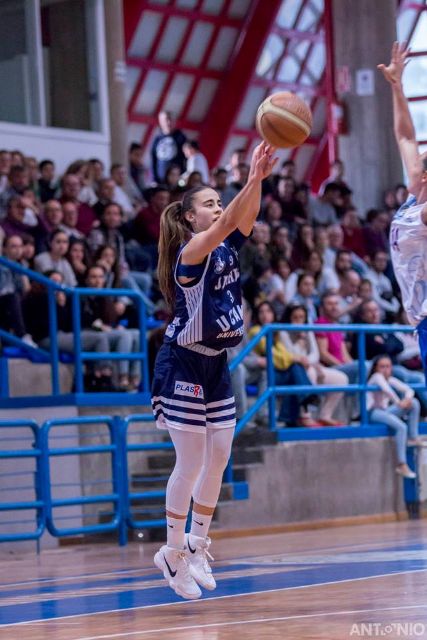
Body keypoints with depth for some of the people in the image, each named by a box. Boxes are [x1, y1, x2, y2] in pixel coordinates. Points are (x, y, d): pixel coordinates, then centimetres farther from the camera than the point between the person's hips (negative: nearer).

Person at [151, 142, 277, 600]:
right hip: (183, 368, -8)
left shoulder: (227, 249, 7)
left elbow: (245, 218, -9)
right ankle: (173, 554, 7)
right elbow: (223, 226, -31)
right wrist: (253, 179, -39)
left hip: (216, 366, 8)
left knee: (219, 460, 8)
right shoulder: (190, 252, -14)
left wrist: (260, 179, -24)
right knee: (191, 464, -5)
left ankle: (196, 545, 22)